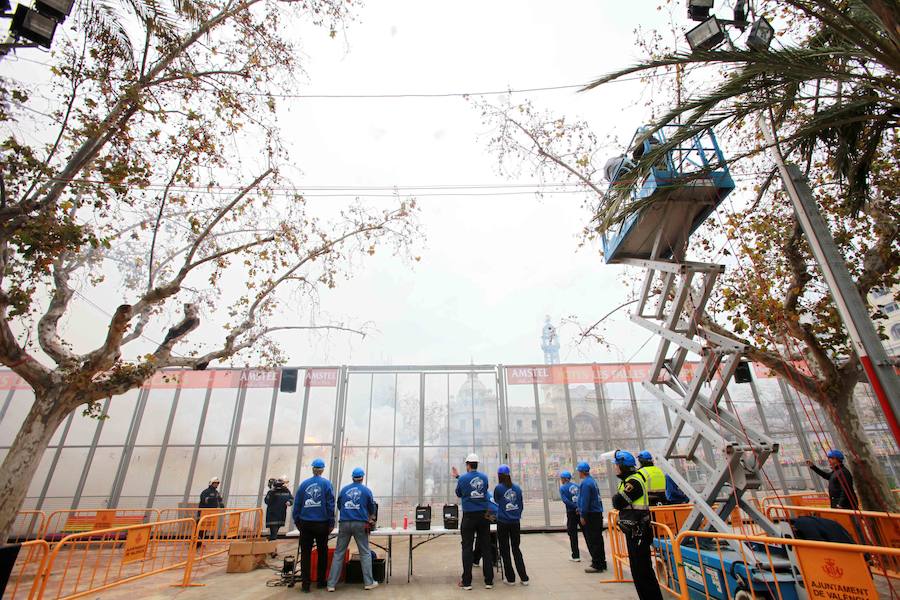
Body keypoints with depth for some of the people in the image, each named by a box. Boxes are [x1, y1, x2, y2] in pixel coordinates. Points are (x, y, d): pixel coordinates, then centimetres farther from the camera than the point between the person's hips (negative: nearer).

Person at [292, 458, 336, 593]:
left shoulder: (304, 484, 2)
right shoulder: (326, 484, -5)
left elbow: (297, 503, 3)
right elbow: (330, 504, -7)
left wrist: (297, 521, 11)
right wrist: (331, 522, -1)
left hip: (305, 524, 1)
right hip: (322, 524, -1)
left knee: (305, 553, 8)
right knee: (322, 552, 15)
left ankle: (305, 583, 8)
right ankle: (320, 581, 21)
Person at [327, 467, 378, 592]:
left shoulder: (344, 489, 9)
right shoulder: (366, 490, 4)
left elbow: (339, 506, 19)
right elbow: (372, 509, 14)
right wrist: (369, 520, 35)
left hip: (344, 523, 2)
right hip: (360, 524, -2)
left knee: (339, 553, 9)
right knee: (365, 553, 8)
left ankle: (331, 584, 8)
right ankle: (368, 582, 10)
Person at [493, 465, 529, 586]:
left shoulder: (498, 488, -9)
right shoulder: (517, 488, 2)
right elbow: (521, 505, 10)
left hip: (503, 523, -4)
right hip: (516, 522, 4)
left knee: (505, 550, 9)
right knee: (516, 549, 15)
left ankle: (510, 578, 13)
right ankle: (524, 578, 15)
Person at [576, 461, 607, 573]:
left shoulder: (585, 483, -17)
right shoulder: (592, 481, 13)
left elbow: (585, 500, -21)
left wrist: (582, 515, -16)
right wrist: (581, 509, 26)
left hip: (590, 515, -10)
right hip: (597, 513, 10)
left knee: (592, 541, -3)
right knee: (598, 539, 16)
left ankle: (597, 565, 1)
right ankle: (601, 562, 25)